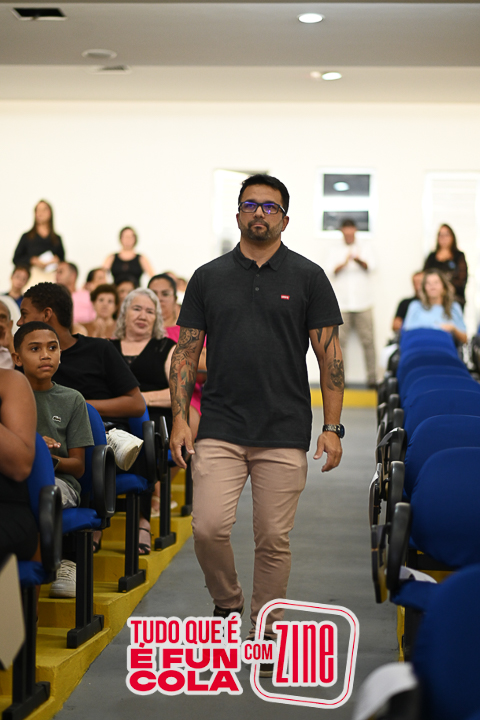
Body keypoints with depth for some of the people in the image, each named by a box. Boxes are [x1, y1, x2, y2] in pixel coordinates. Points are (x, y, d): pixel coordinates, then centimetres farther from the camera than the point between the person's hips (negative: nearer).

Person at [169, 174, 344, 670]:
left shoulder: (308, 277, 2)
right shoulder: (208, 277, 6)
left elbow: (329, 355, 1)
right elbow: (186, 353, 7)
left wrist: (332, 427, -6)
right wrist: (180, 418, -4)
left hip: (285, 432, -1)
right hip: (220, 429, 1)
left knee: (273, 539, 3)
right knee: (208, 527, -12)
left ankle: (266, 631, 20)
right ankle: (226, 604, 16)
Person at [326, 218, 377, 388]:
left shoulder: (365, 246, 12)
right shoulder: (335, 250, 13)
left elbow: (370, 266, -2)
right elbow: (331, 270, 0)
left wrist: (358, 259, -23)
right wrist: (344, 263, -20)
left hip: (363, 303, -1)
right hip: (342, 303, 1)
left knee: (368, 340, -5)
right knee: (339, 341, -5)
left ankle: (372, 377, -3)